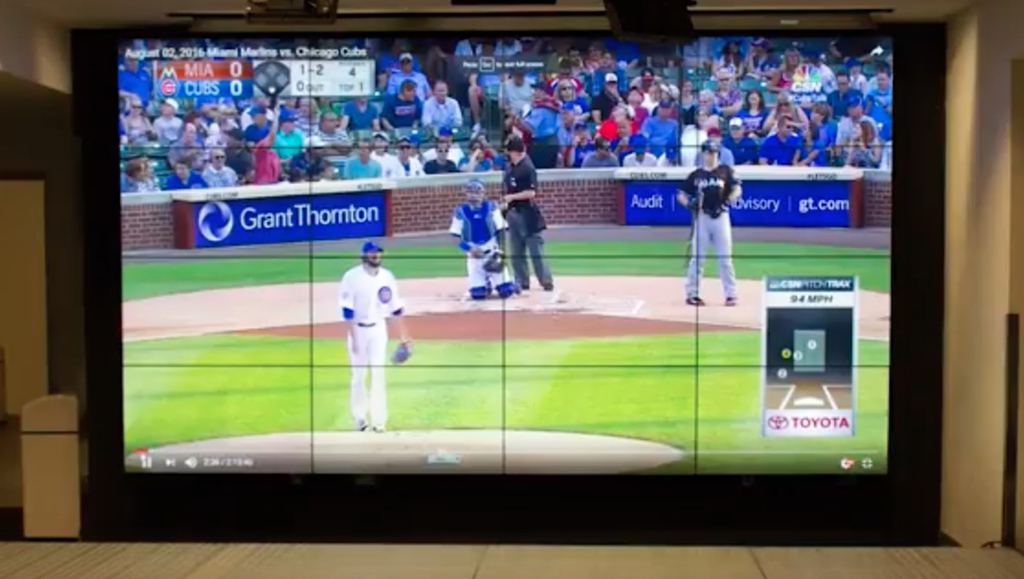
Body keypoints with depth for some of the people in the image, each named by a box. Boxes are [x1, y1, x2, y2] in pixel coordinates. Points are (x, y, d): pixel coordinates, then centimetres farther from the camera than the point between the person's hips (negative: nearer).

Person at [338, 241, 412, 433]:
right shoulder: (352, 277, -13)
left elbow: (396, 308, 5)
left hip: (378, 329, 2)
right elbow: (347, 310, -14)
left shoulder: (387, 277, -2)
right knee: (359, 375, 7)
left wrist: (404, 335, 6)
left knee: (378, 374, 0)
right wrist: (353, 338, -19)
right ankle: (360, 417, 23)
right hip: (358, 329, -2)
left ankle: (378, 419, 5)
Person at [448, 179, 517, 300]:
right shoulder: (461, 211, -2)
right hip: (474, 255, 1)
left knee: (506, 291, -12)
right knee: (477, 294, -9)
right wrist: (469, 248, -19)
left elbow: (501, 230, -2)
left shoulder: (491, 207, -3)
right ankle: (486, 283, 26)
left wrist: (500, 251, -15)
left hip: (493, 252, 0)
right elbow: (456, 237, -3)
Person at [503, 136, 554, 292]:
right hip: (513, 212, 8)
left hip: (527, 213, -8)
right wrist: (505, 202, 8)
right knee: (516, 251, 11)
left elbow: (531, 193, -20)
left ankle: (546, 281, 2)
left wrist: (511, 197, -16)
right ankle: (522, 281, 18)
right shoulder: (509, 168, 9)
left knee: (535, 249, -4)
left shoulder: (527, 168, -15)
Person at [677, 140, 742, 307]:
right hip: (701, 217, 0)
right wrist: (689, 203, -11)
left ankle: (730, 294, 7)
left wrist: (729, 199, -20)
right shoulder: (695, 174, 9)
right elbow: (681, 195, 10)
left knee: (725, 257, 2)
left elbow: (737, 189, 0)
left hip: (720, 216, 0)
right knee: (696, 257, 2)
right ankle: (692, 293, 9)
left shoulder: (725, 171, 7)